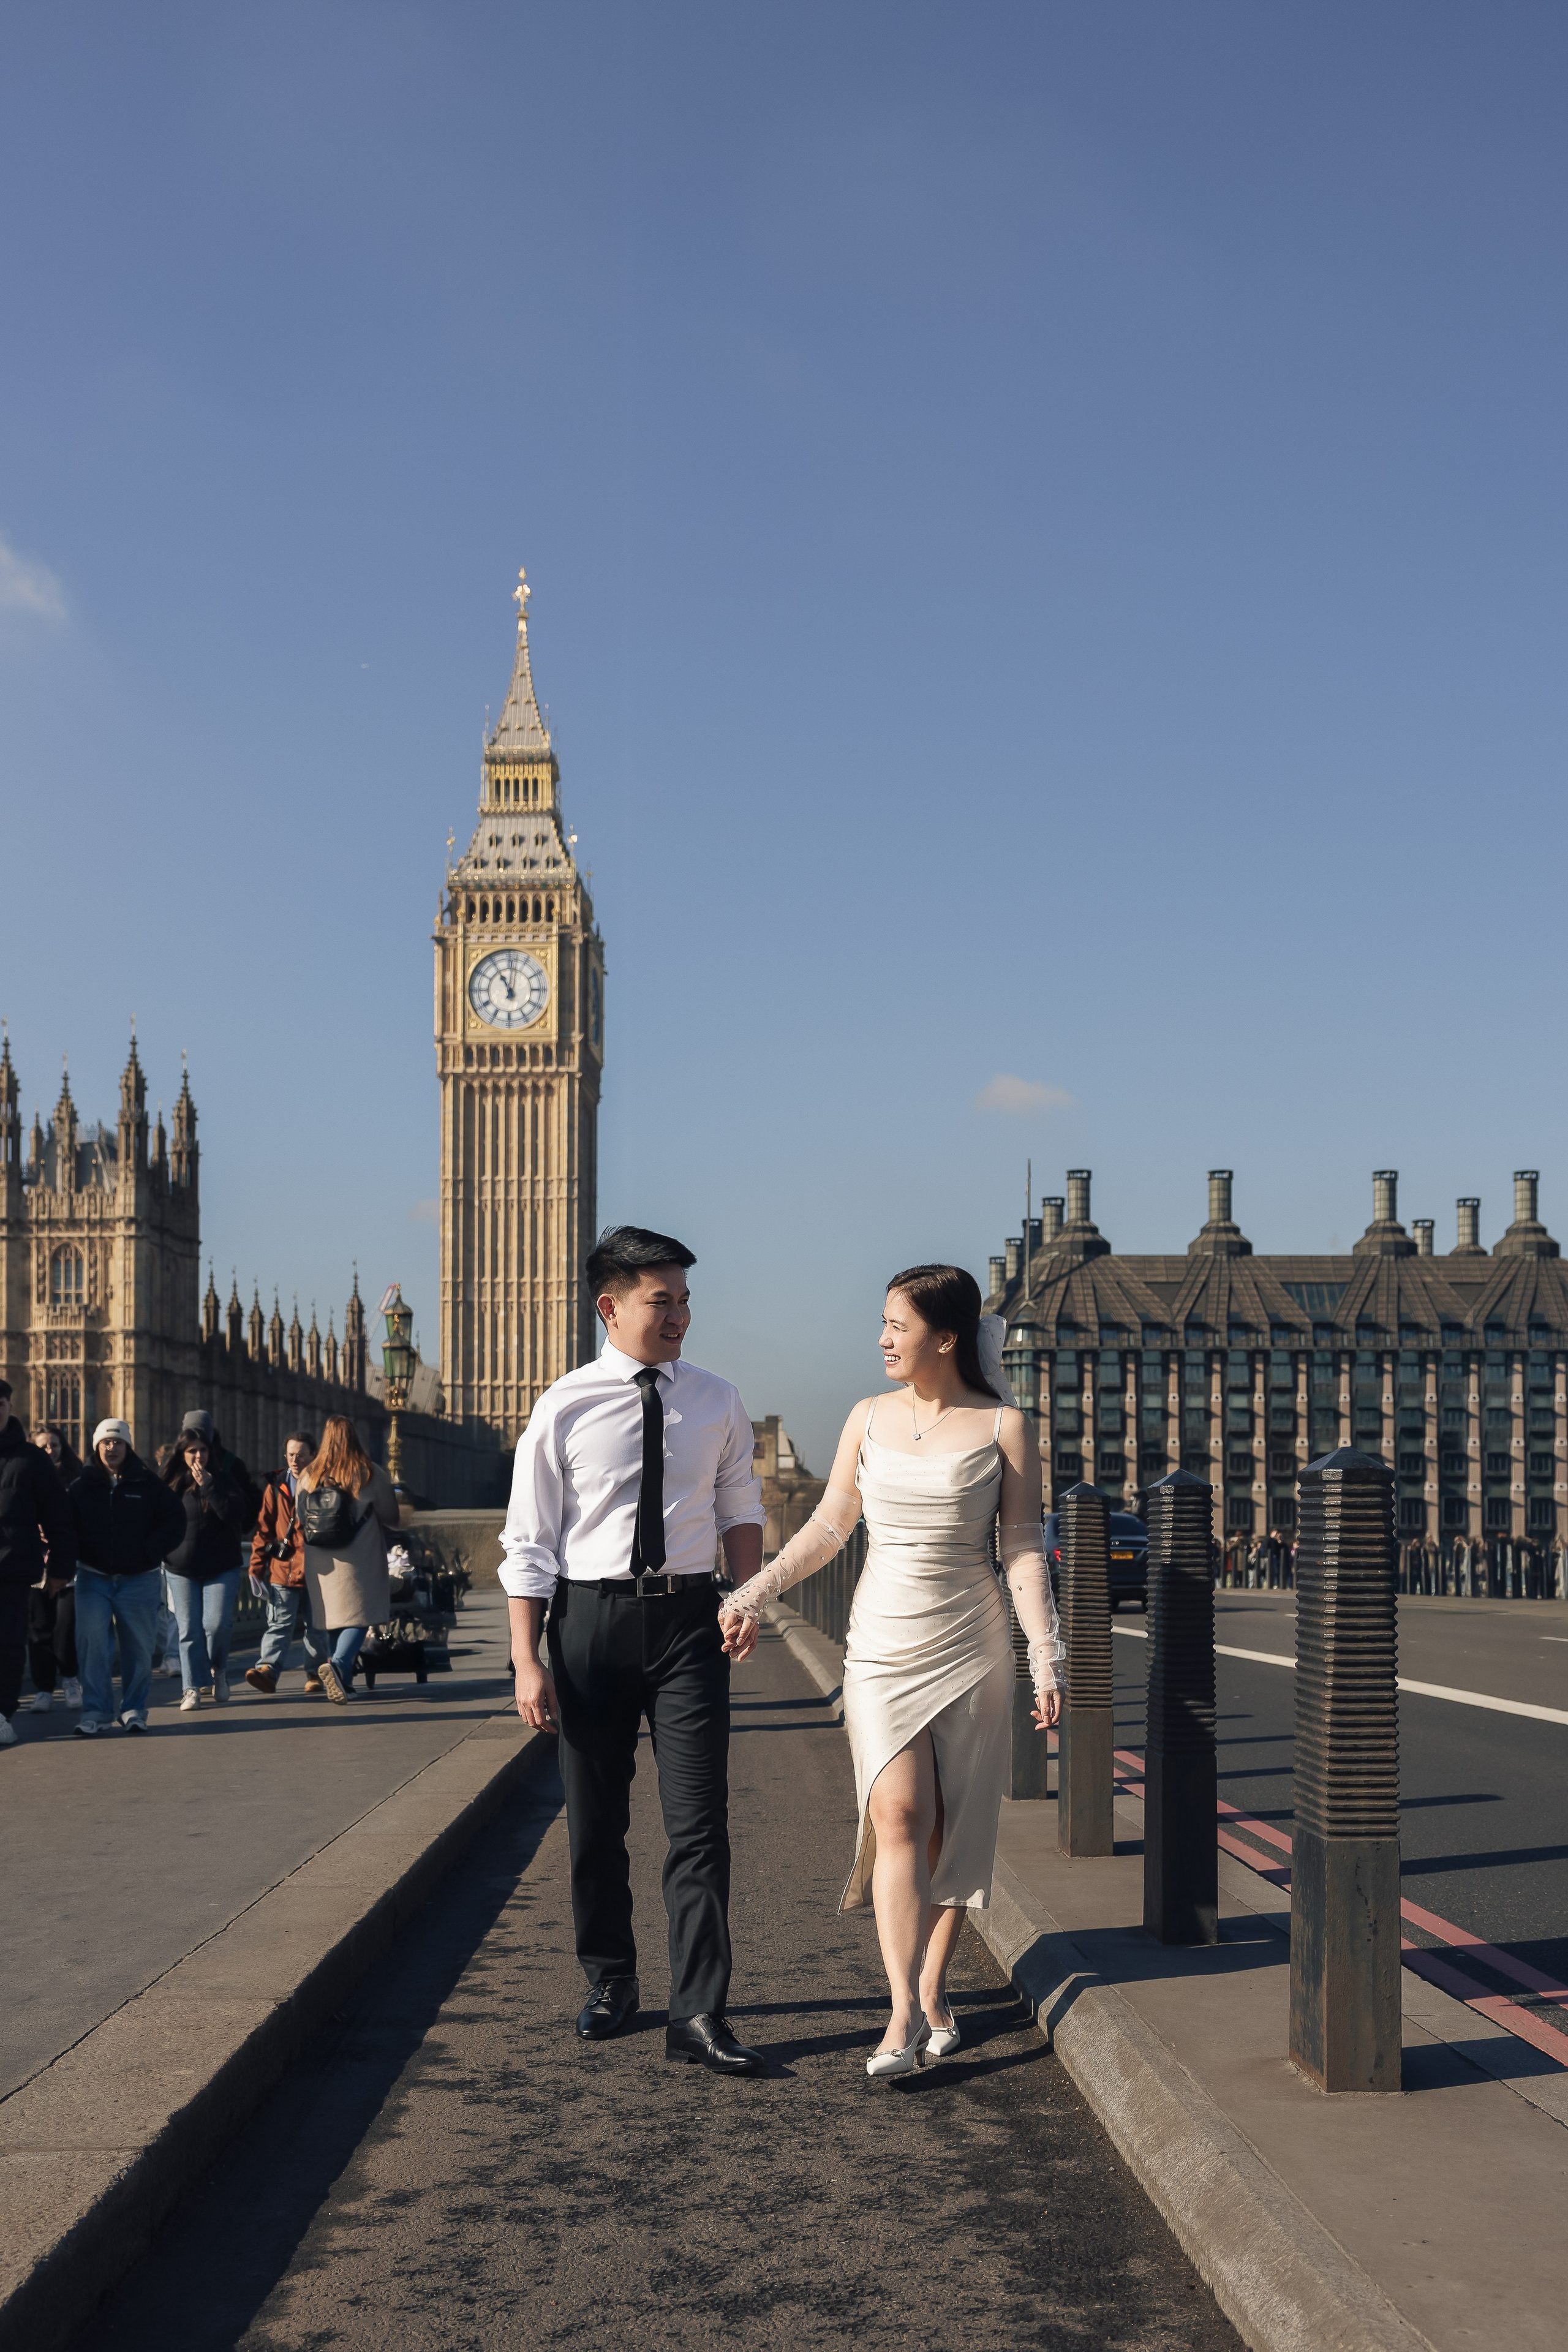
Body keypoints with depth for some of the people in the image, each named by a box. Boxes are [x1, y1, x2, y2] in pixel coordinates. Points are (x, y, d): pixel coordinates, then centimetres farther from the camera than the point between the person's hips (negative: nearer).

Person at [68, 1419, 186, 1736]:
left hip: (139, 1580, 0)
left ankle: (134, 1710, 17)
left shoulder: (149, 1485, 1)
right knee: (92, 1643, -11)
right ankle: (95, 1712, -7)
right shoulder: (81, 1486, 3)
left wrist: (149, 1552, -9)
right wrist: (77, 1556, -9)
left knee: (138, 1647, 5)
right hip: (93, 1579, 0)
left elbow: (175, 1522, 1)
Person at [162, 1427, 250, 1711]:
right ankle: (193, 1688, 6)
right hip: (181, 1570, 2)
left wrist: (208, 1486, -19)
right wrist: (164, 1556, 5)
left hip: (221, 1568, -2)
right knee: (189, 1631, -1)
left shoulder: (223, 1480, 0)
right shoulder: (170, 1485, 4)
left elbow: (236, 1515, -15)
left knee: (217, 1624, -12)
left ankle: (218, 1671, 15)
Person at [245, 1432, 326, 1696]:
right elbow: (264, 1528, 6)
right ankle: (268, 1670, -21)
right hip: (282, 1570, 0)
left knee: (315, 1627, 9)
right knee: (280, 1624, -9)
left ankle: (315, 1675, 19)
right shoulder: (276, 1486, 7)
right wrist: (257, 1567, -1)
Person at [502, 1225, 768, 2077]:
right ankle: (609, 1983, 30)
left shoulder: (717, 1402, 4)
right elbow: (528, 1543, -3)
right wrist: (527, 1662, -8)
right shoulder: (565, 1408, -4)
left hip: (688, 1620, 1)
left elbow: (741, 1512, 13)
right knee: (594, 1822, 11)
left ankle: (698, 2015, 0)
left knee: (699, 1822, -5)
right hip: (591, 1616, -1)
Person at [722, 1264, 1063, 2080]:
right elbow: (828, 1527, 11)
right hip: (882, 1645, 1)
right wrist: (752, 1595, 6)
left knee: (952, 1828, 2)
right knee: (898, 1815, -12)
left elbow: (1023, 1549, -2)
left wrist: (1045, 1660, -8)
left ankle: (934, 1991, 17)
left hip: (970, 1646, -1)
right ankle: (905, 2013, -15)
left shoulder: (1003, 1427, -2)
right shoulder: (870, 1418, 6)